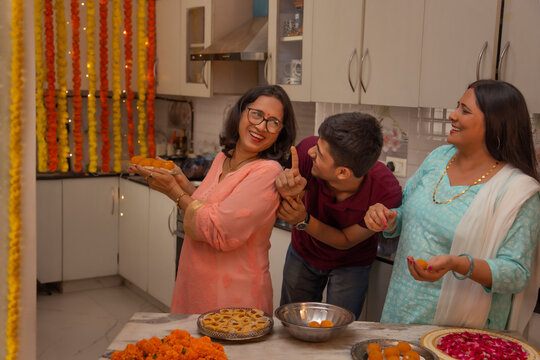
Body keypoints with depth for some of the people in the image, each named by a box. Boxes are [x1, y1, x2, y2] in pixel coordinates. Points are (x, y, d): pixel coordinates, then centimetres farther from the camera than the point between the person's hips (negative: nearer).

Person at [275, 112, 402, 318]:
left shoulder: (387, 193, -37)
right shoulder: (307, 151, -34)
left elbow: (346, 241, -20)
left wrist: (304, 221, -37)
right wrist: (287, 192, -43)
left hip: (350, 264, -2)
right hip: (303, 252, 3)